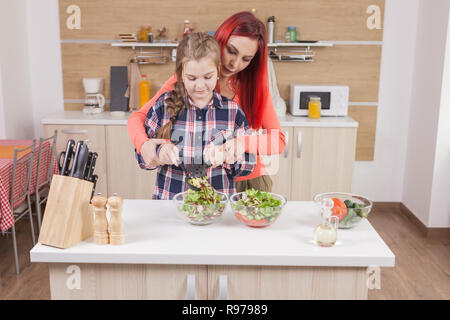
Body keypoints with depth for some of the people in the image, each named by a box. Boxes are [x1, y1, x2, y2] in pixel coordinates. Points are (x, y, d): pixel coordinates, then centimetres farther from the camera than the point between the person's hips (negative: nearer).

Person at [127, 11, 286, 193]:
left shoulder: (255, 83, 2)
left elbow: (279, 140, -4)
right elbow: (138, 118, -4)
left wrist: (242, 142, -24)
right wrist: (143, 144, -27)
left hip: (250, 182, 2)